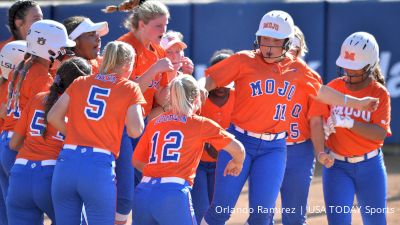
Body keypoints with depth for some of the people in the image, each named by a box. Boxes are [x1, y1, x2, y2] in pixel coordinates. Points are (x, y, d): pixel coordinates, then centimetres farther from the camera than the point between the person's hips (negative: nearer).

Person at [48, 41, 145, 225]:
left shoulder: (80, 83, 15)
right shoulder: (130, 88, 5)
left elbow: (53, 117, 9)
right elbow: (135, 130, -3)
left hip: (67, 163, 3)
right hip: (100, 166, -3)